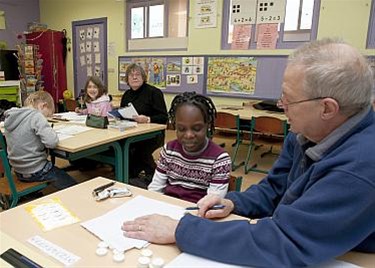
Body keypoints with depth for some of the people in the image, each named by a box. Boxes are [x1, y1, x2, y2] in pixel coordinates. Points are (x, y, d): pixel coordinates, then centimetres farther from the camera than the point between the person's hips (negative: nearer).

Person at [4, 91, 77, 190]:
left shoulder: (10, 115, 3)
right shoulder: (36, 116, -20)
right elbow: (52, 142, -28)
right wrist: (51, 131, -8)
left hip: (18, 171, 8)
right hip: (35, 172, -8)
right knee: (73, 187, 3)